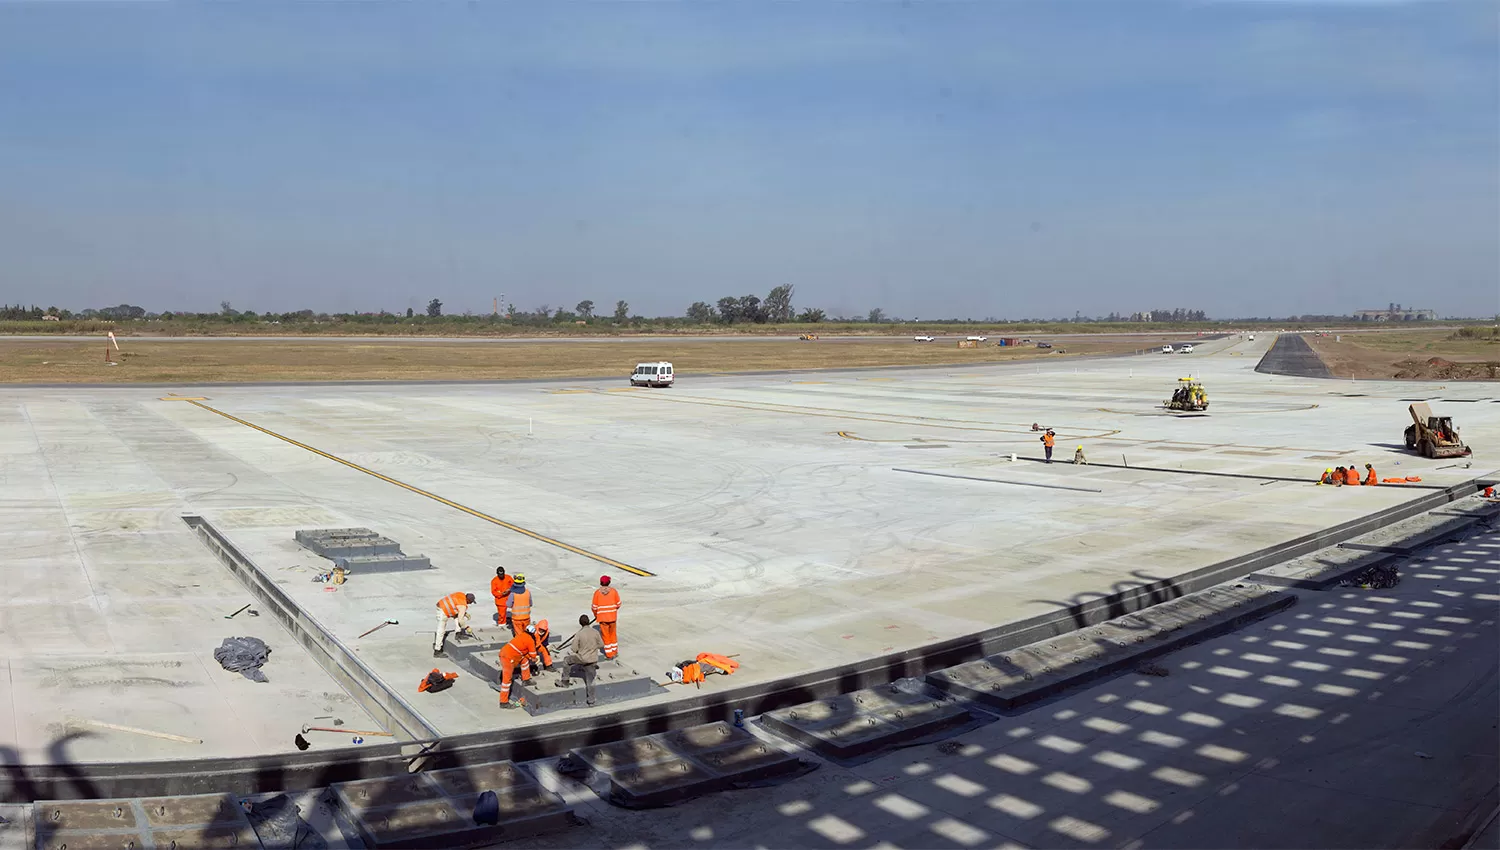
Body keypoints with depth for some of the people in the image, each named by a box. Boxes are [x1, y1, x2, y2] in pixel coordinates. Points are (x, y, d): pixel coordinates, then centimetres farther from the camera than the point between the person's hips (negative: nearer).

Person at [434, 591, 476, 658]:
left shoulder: (462, 595, 2)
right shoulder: (463, 606, -20)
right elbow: (461, 620, -18)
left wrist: (465, 613, 10)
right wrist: (467, 627, -4)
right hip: (442, 612, -9)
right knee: (441, 631, -4)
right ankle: (437, 652, 0)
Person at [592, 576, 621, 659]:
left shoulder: (597, 592, -11)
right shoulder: (614, 591, -7)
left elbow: (594, 607, -7)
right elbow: (618, 604, 0)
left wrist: (596, 615, 12)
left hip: (602, 617, -2)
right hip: (612, 616, 2)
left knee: (605, 635, 9)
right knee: (613, 633, 19)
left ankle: (609, 654, 14)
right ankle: (614, 651, 28)